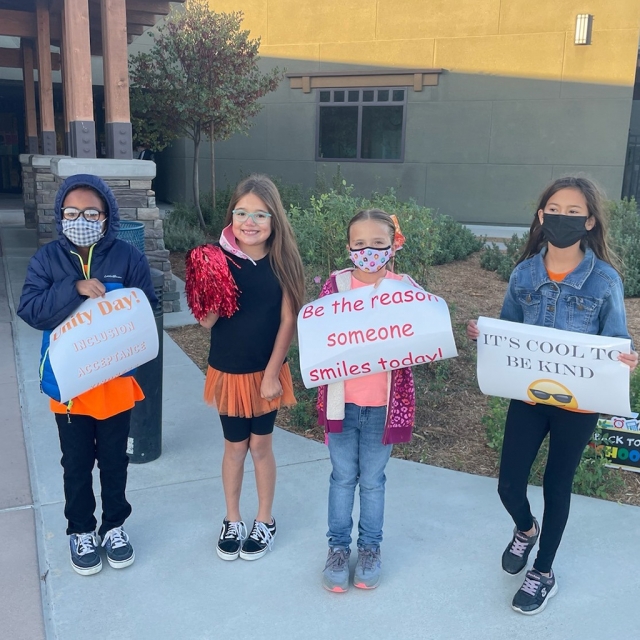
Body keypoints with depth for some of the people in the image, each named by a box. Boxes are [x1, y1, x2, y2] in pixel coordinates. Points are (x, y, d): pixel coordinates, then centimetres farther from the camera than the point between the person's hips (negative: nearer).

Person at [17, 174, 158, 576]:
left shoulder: (128, 257, -7)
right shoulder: (47, 259, -5)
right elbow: (30, 310, -14)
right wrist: (74, 288, -27)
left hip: (115, 377, 0)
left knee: (114, 459, 15)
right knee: (77, 463, 15)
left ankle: (115, 526, 36)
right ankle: (81, 531, 35)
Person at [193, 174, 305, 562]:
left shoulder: (281, 260, -9)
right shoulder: (219, 259, -10)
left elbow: (288, 320, -8)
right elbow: (207, 322, -10)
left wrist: (272, 373, -11)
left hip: (267, 370, 0)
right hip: (228, 370, 0)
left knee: (261, 445, 12)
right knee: (235, 446, 14)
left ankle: (265, 522, 32)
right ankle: (232, 521, 34)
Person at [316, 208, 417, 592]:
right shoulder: (336, 285, -4)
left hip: (384, 402, 0)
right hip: (341, 399, 1)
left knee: (373, 479, 15)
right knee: (343, 477, 15)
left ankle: (371, 547, 35)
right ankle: (339, 546, 33)